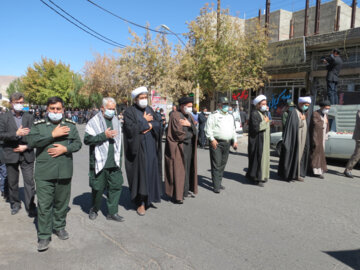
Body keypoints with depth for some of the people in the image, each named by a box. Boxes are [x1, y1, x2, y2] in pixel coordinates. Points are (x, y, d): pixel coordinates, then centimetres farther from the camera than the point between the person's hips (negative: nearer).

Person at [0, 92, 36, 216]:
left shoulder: (29, 117, 7)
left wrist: (27, 146, -9)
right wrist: (16, 134, -21)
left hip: (27, 154, 0)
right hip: (11, 154, 0)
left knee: (29, 182, -1)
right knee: (12, 182, 12)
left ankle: (30, 207, 7)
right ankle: (15, 204, 29)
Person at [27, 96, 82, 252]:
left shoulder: (70, 125, 8)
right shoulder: (38, 125, 3)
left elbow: (78, 143, 4)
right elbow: (32, 142, -11)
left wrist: (65, 148, -14)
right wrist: (53, 135, -16)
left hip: (64, 171, 2)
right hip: (44, 172, -2)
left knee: (62, 202, 15)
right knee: (44, 205, 1)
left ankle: (59, 227, 35)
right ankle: (44, 236, 14)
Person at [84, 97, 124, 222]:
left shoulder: (116, 121, 14)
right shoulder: (94, 122, -5)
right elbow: (87, 139, -14)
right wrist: (104, 135, -20)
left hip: (114, 162, 5)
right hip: (99, 162, -4)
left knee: (116, 186, 4)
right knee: (98, 188, 5)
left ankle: (112, 212, 16)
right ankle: (94, 209, 29)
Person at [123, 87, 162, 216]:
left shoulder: (149, 109, 11)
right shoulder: (129, 112, -6)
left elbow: (158, 124, 4)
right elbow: (131, 129, -19)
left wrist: (149, 125, -14)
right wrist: (145, 121, -10)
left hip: (151, 148, 5)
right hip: (138, 149, -5)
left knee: (151, 172, 9)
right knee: (140, 174, -3)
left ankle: (148, 198, 26)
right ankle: (140, 203, 7)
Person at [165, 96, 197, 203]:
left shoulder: (189, 116, 14)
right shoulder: (175, 116, -11)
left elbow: (195, 130, 5)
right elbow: (178, 133, -19)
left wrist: (189, 124, -14)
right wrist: (190, 134, -3)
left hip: (189, 147, 8)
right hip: (179, 148, -8)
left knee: (187, 169, 12)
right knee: (178, 170, -4)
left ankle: (185, 191, 23)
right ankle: (176, 195, 3)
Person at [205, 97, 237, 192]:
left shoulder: (230, 116, 20)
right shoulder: (214, 115, -2)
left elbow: (233, 129, 27)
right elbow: (208, 128, -8)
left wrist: (235, 140, 18)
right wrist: (212, 139, -16)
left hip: (227, 143, 7)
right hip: (217, 143, -7)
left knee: (222, 164, 11)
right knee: (216, 165, -6)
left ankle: (219, 182, 22)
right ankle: (216, 186, -4)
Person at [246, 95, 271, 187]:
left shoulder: (265, 113, 13)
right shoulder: (254, 114, -15)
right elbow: (256, 127, -26)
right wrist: (265, 122, -15)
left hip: (264, 141, 9)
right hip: (257, 141, -9)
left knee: (264, 157, 13)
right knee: (258, 158, -6)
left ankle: (262, 175, 24)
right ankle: (257, 177, 2)